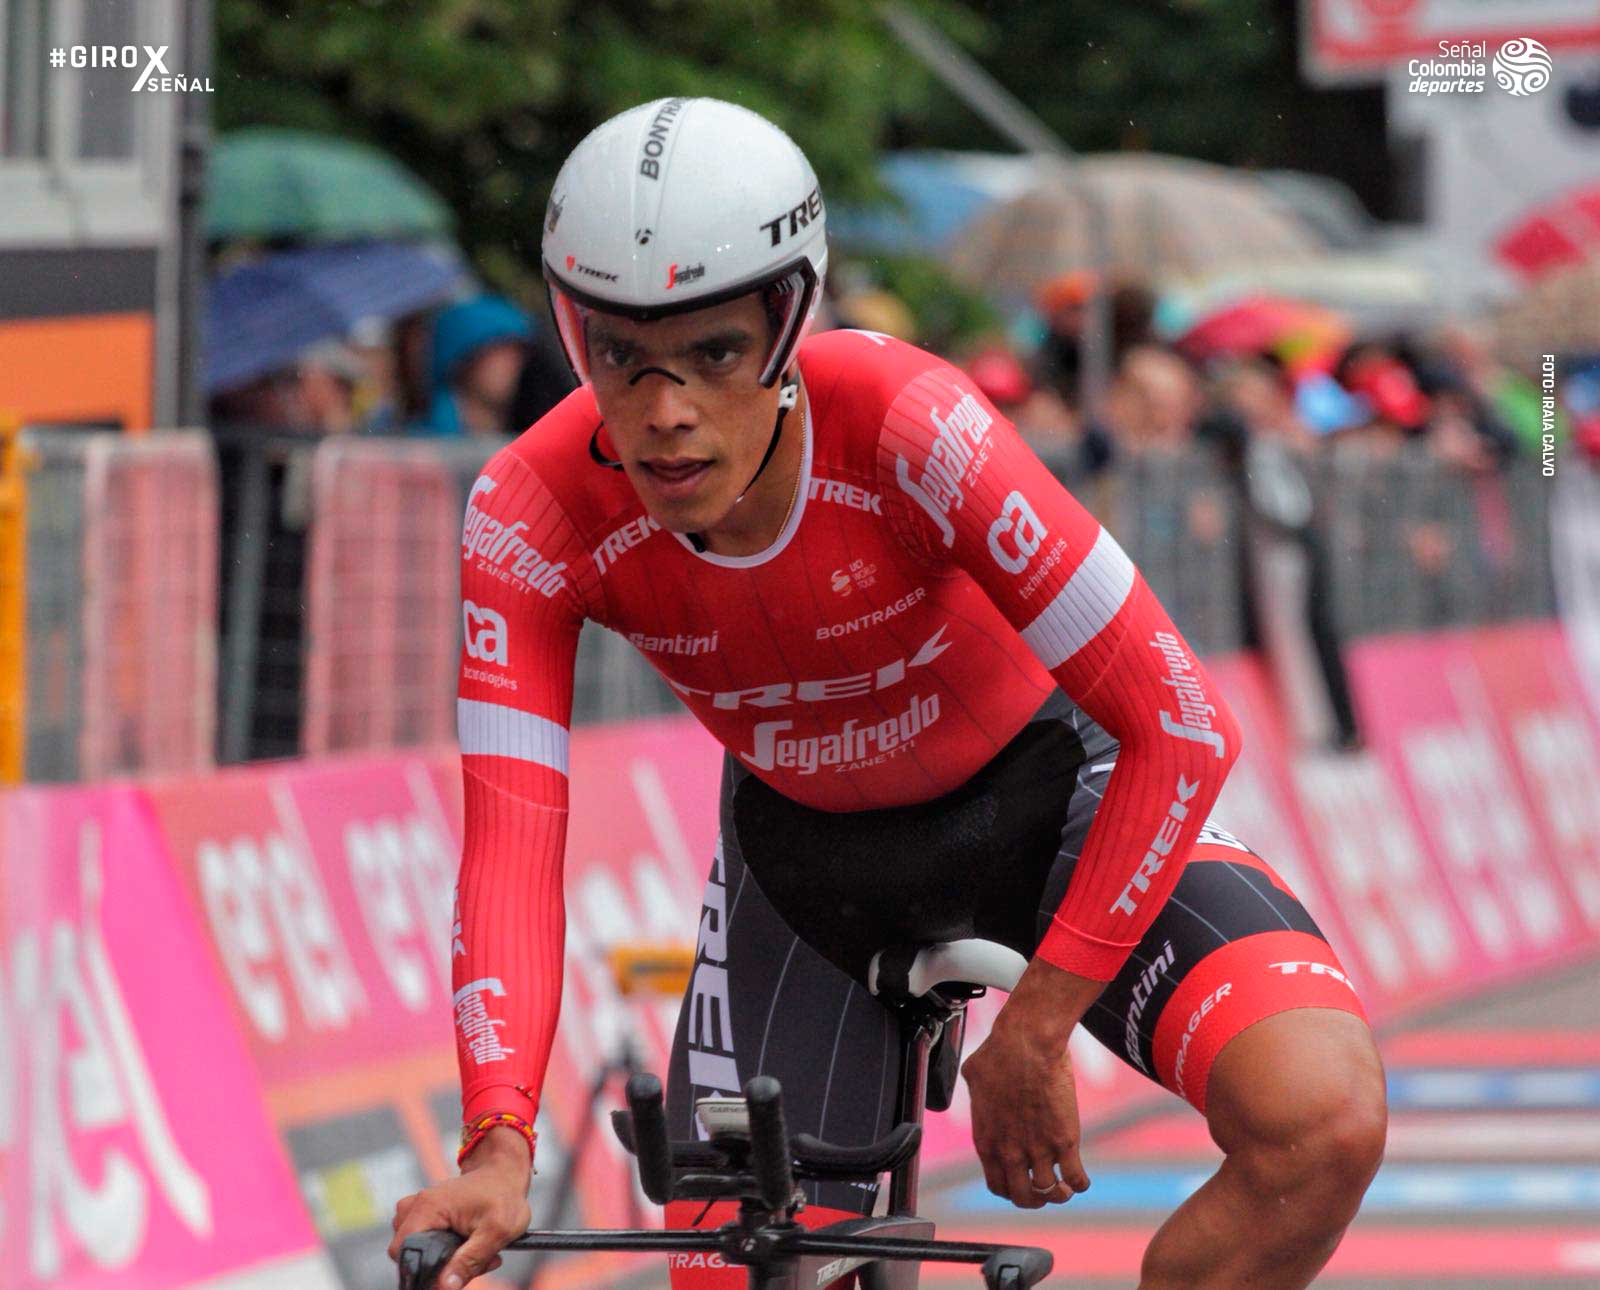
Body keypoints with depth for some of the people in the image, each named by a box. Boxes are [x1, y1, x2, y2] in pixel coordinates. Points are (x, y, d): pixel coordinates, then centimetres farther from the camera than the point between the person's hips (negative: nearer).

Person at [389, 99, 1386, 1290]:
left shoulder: (914, 429, -34)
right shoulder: (531, 519, -27)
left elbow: (1180, 725, -29)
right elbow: (510, 845, -29)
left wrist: (1034, 1033, -24)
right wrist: (497, 1146, -45)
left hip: (1042, 795, -3)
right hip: (807, 855, 3)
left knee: (1324, 1119, -28)